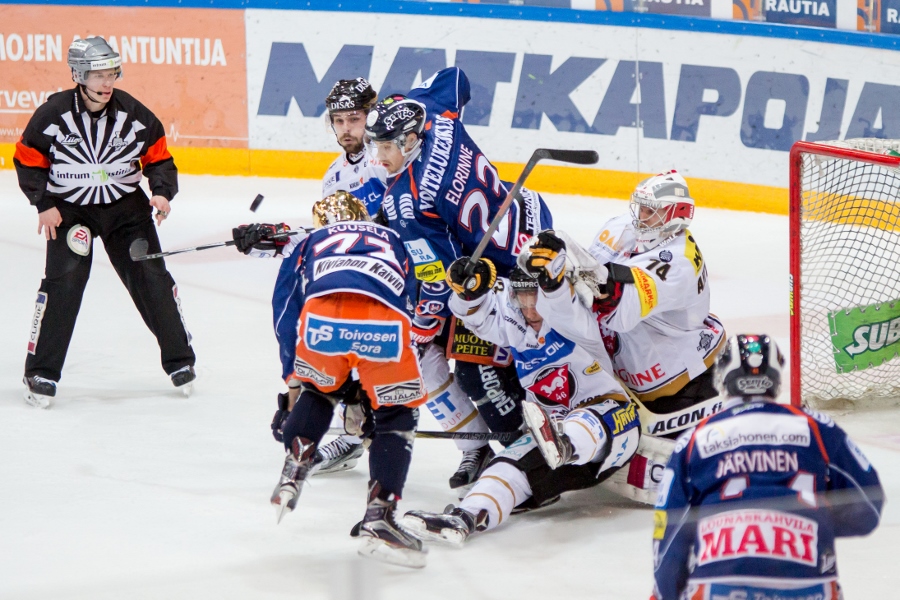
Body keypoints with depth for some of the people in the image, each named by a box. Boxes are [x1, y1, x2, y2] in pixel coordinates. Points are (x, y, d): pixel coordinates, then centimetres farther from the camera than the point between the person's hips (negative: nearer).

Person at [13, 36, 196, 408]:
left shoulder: (135, 115, -11)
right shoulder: (52, 116, -16)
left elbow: (158, 158, 2)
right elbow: (28, 161, -4)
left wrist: (162, 192, -14)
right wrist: (44, 204, -10)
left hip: (126, 204, 2)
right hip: (69, 208, -2)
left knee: (151, 278, 0)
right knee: (63, 282, -15)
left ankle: (180, 360, 16)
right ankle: (41, 371, -6)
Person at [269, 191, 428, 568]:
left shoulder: (310, 244, 38)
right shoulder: (391, 241, 41)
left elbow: (288, 319, 37)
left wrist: (293, 381, 49)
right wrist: (369, 385, 46)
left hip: (322, 318, 1)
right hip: (385, 324, -1)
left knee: (317, 391, 34)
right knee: (397, 415, 18)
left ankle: (291, 476, 24)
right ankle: (378, 519, 6)